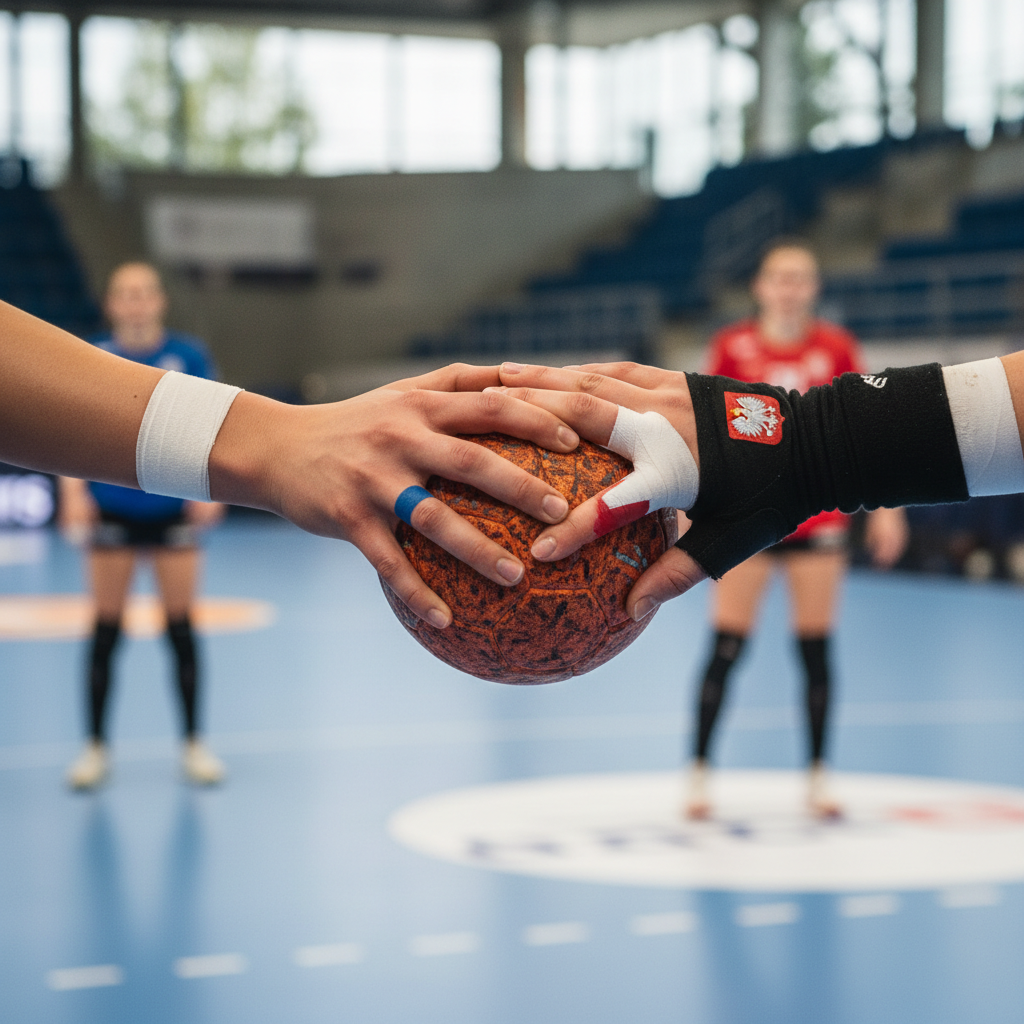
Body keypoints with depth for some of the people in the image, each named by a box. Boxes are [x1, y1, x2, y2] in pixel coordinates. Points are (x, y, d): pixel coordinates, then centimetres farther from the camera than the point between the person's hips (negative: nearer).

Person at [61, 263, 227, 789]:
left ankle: (193, 744, 14)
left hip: (175, 509, 0)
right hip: (112, 510, 0)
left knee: (181, 627, 3)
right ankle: (95, 746, 13)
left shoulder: (189, 357, 0)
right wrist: (74, 493, -16)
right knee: (106, 630, 3)